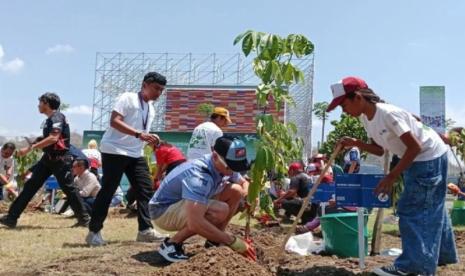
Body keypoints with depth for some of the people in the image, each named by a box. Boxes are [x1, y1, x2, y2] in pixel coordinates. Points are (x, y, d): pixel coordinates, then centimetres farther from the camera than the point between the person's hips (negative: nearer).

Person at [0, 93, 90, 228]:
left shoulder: (57, 117, -13)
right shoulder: (49, 119, 16)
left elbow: (54, 138, -28)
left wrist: (31, 147, -28)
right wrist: (36, 145, 14)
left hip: (60, 159, -9)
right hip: (48, 158, 9)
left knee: (68, 188, -3)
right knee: (31, 185, 4)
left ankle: (84, 218, 10)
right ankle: (12, 217, 4)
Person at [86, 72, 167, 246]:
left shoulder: (151, 109, 17)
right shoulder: (128, 98, -7)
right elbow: (114, 121, -20)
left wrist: (151, 139, 1)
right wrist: (139, 134, -28)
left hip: (136, 154, 8)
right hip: (114, 151, -8)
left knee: (146, 189, 2)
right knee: (107, 191, -4)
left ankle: (145, 230, 8)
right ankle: (94, 232, 6)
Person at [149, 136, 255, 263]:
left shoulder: (225, 165, -8)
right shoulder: (199, 175, -35)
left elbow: (244, 183, 13)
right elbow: (195, 223, -44)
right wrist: (232, 241, -37)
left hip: (185, 205, 9)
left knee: (235, 191, -6)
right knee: (220, 210, -32)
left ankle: (213, 241, 3)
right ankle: (171, 244, -15)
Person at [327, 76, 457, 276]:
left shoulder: (388, 113, -30)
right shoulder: (365, 118, -3)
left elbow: (415, 147, -27)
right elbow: (379, 149, 5)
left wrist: (392, 176, -25)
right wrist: (356, 143, -12)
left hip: (429, 157, -9)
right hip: (416, 159, 9)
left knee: (412, 209, -9)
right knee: (429, 208, 18)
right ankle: (441, 254, 33)